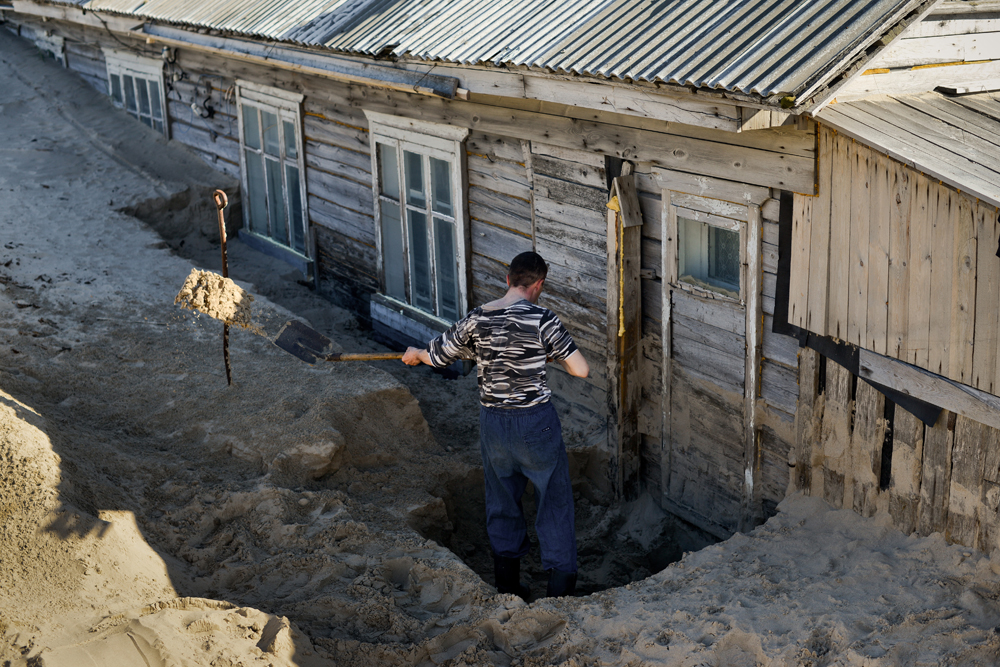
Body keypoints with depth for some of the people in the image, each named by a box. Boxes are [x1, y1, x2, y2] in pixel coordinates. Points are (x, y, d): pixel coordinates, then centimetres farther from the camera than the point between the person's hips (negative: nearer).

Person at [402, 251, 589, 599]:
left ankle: (508, 586, 29)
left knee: (502, 503, 20)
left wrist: (414, 353, 31)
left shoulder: (475, 320, -4)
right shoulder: (542, 320, -15)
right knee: (554, 501, 8)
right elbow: (580, 369, -15)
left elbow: (435, 356, 9)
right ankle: (561, 586, 11)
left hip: (493, 423, 4)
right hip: (536, 423, -4)